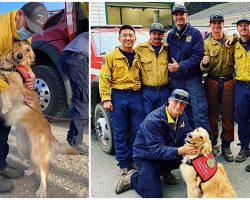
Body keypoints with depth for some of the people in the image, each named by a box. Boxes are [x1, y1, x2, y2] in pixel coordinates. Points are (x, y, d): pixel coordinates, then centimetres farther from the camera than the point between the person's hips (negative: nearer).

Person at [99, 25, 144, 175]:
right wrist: (106, 99, -10)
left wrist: (144, 95, 3)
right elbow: (104, 78, -3)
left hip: (136, 96, 3)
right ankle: (124, 164, 17)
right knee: (120, 133, 5)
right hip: (118, 97, -3)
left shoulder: (139, 56, 9)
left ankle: (134, 160, 24)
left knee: (138, 130, 6)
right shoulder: (111, 56, 0)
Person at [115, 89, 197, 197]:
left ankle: (164, 171, 11)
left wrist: (192, 144, -25)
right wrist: (179, 151, -46)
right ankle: (132, 178, 10)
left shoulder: (181, 117, -5)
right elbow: (155, 150, -33)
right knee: (154, 195, -18)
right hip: (147, 156, -7)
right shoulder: (153, 120, -29)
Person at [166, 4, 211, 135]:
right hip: (176, 81, 4)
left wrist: (180, 66, -20)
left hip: (193, 79, -4)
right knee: (186, 114, 13)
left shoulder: (195, 33, -2)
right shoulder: (170, 36, 11)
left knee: (200, 113, -7)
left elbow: (198, 55, -11)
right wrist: (170, 72, 1)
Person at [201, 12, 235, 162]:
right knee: (212, 114, 9)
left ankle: (226, 146, 19)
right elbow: (204, 70, -5)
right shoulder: (206, 43, -1)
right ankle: (213, 144, 24)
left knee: (228, 115, 6)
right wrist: (204, 64, -27)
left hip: (229, 82, 1)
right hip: (212, 82, -1)